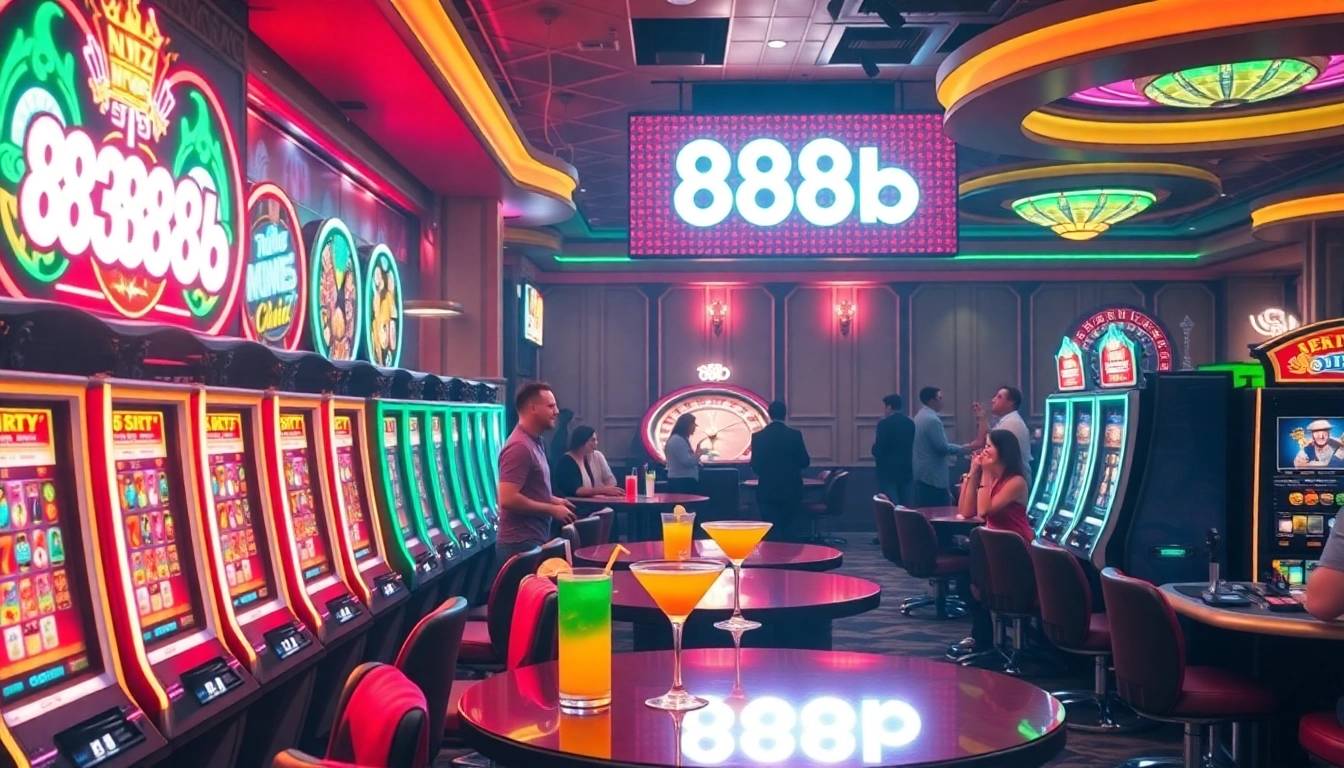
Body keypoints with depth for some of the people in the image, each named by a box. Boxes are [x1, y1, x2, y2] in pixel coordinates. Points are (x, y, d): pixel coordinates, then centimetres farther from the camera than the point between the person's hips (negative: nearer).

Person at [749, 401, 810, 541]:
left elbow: (754, 465, -4)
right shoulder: (795, 435, -6)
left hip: (767, 491, -1)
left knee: (772, 531, 2)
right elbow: (805, 462, -1)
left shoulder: (758, 436, -6)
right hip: (790, 490, 1)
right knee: (787, 529, 12)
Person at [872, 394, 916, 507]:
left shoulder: (884, 423, -12)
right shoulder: (910, 423, 8)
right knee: (908, 508, 8)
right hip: (906, 471, 6)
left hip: (888, 472, -6)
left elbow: (878, 451, -16)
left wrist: (875, 444, 6)